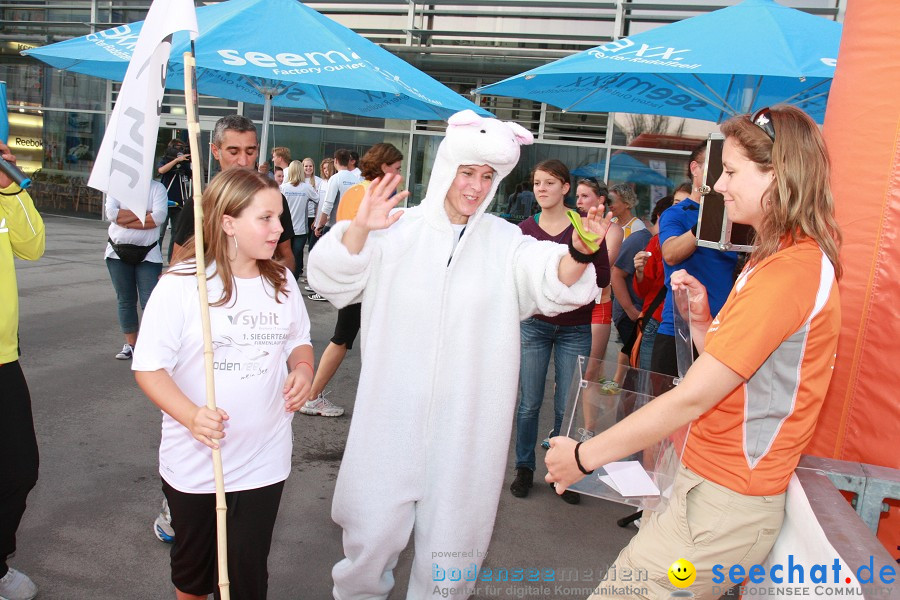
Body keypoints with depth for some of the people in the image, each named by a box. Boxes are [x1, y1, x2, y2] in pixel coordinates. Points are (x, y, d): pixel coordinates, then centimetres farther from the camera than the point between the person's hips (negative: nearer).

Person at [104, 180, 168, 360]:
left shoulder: (157, 188, 0)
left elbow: (159, 217, -16)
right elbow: (111, 213, -10)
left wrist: (125, 220, -13)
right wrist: (144, 214, -11)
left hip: (148, 254, -3)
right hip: (118, 252, 3)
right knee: (125, 300, 8)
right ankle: (130, 344, 18)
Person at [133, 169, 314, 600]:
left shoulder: (282, 281, 0)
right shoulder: (180, 285, -15)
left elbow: (299, 340, 13)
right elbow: (148, 366, -14)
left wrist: (302, 369, -9)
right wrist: (191, 415, -29)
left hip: (262, 462, 2)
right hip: (194, 462, -2)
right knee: (192, 564, 22)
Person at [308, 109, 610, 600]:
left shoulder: (505, 241, 3)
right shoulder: (399, 230, 0)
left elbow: (553, 282, -12)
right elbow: (334, 277, -8)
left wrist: (580, 253, -33)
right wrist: (359, 229, -26)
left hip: (466, 414, 1)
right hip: (396, 408, 0)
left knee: (451, 524, 10)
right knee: (375, 522, 7)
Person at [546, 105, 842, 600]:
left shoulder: (791, 270, -19)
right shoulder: (790, 258, 15)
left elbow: (692, 397, -22)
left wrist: (584, 456, -16)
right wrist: (701, 318, -1)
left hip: (722, 503, -9)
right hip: (713, 486, 9)